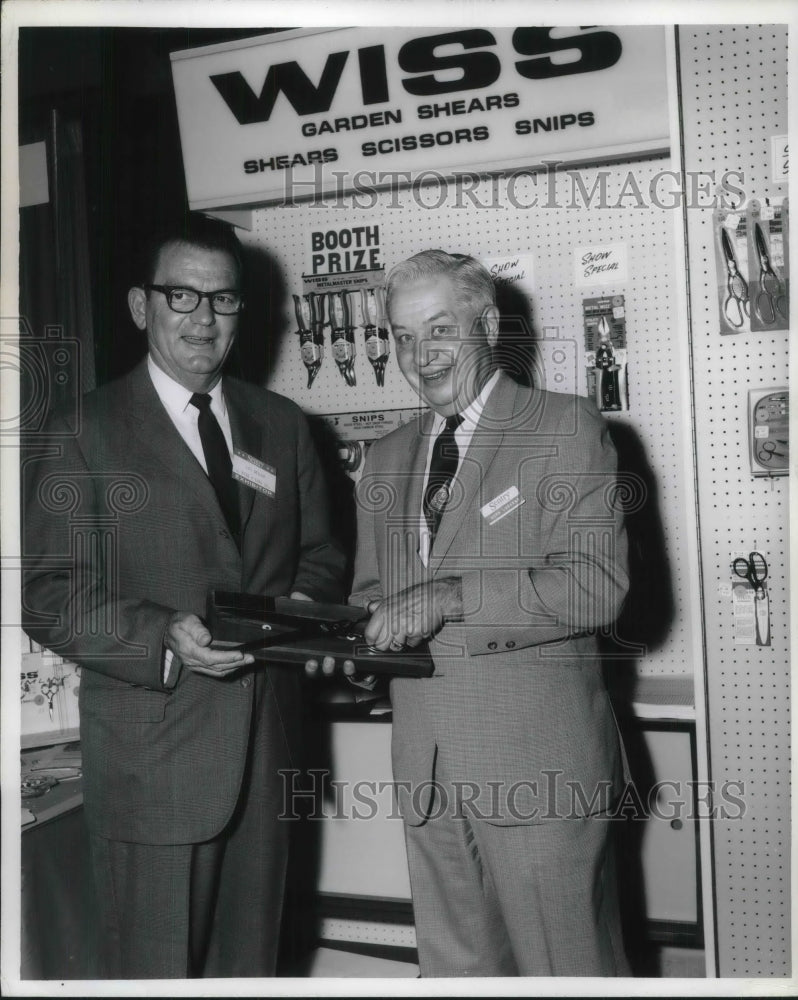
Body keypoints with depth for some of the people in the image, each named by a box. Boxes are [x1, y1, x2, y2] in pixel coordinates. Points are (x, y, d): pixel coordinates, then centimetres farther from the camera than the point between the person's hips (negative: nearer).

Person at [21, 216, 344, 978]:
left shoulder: (282, 425, 11)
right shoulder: (83, 434, -4)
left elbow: (318, 555, 15)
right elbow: (49, 594, -8)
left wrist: (301, 606, -7)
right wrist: (163, 639, -23)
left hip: (264, 743, 5)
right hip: (153, 755, -4)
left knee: (251, 962, 18)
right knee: (154, 968, 6)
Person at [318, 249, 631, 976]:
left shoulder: (567, 428, -4)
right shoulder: (386, 459, 15)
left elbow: (597, 584, -15)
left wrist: (450, 597, -21)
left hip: (537, 766, -5)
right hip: (428, 771, 6)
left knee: (569, 968, 5)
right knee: (454, 968, 16)